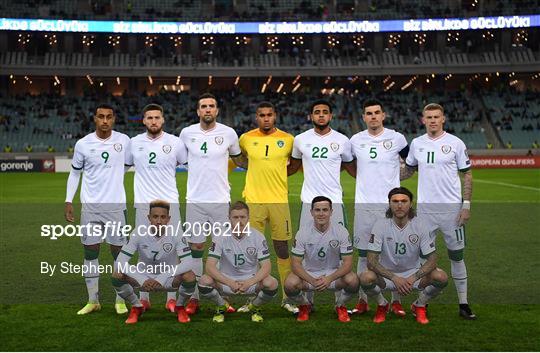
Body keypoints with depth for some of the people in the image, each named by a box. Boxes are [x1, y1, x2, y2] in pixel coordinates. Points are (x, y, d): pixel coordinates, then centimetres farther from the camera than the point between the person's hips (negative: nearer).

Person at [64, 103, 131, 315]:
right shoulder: (83, 144, 0)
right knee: (90, 251, 5)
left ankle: (120, 300, 17)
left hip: (116, 204, 0)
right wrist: (68, 201, 4)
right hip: (90, 205, 1)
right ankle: (93, 301, 17)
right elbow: (75, 173, 9)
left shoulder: (124, 141, 0)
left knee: (119, 251, 3)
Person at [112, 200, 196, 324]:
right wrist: (142, 279, -35)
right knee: (117, 275, -25)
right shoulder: (139, 232, -19)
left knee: (190, 277, -31)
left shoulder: (176, 233, -21)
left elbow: (187, 263, -28)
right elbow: (120, 261, -23)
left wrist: (162, 279, -37)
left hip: (169, 277, -1)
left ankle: (179, 306, 3)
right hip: (144, 276, 1)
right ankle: (137, 306, 5)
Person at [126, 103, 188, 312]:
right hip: (143, 203, 1)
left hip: (169, 202, -1)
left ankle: (172, 298, 10)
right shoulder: (134, 143, 6)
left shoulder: (175, 142, 2)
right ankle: (144, 299, 15)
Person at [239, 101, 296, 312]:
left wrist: (278, 172, 8)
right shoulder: (246, 138, 3)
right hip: (253, 200, 0)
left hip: (279, 200, 0)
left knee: (282, 248, 5)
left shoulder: (287, 140, 2)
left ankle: (287, 296, 16)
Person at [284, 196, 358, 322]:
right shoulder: (303, 233, -13)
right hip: (308, 274, 0)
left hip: (334, 273, 0)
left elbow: (347, 263, -14)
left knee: (353, 280, -32)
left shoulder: (341, 231, -13)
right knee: (290, 284, -31)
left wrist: (329, 279, -32)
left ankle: (340, 306, 4)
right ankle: (304, 306, 6)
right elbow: (296, 264, -13)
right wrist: (312, 281, -31)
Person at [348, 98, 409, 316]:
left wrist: (395, 177, 7)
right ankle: (362, 300, 16)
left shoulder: (396, 139, -1)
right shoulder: (356, 141, 4)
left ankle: (396, 301, 14)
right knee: (364, 254, 7)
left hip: (391, 203, -1)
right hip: (364, 204, 2)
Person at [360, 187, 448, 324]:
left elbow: (432, 260, -12)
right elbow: (371, 261, -19)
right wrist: (394, 278, -33)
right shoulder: (381, 225, -15)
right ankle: (382, 305, 2)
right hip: (386, 274, -1)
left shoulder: (419, 226, -11)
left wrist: (412, 278, -29)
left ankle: (419, 306, 5)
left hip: (414, 273, 1)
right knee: (366, 278, -33)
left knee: (441, 277, -26)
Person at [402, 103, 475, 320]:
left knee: (456, 256, 5)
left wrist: (466, 205, -8)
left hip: (452, 208, -2)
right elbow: (408, 170, 21)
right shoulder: (416, 144, 7)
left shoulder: (455, 143, -3)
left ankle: (463, 304, 14)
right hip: (425, 208, 3)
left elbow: (467, 175, 0)